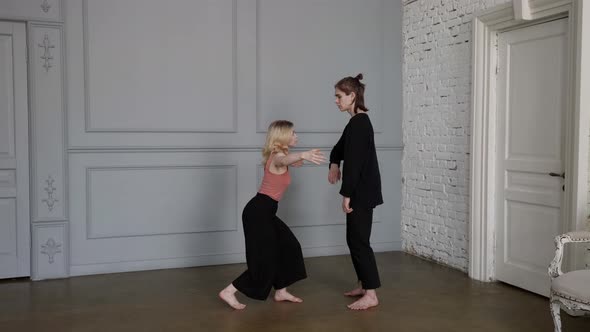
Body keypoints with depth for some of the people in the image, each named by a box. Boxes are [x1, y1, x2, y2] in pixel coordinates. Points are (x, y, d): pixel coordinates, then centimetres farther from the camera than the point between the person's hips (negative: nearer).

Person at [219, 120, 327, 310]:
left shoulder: (277, 156, 13)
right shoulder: (278, 156, -16)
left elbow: (289, 161, 38)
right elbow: (286, 160, -44)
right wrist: (303, 155, -63)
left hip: (264, 210, 10)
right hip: (259, 211, -10)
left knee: (288, 247, 15)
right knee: (265, 258, -5)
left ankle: (280, 292, 23)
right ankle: (229, 292, 0)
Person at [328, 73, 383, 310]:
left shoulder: (359, 123, -17)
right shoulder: (357, 122, 14)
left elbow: (355, 162, -21)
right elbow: (340, 148, 24)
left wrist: (346, 194, -19)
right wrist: (334, 164, 3)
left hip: (362, 193, -10)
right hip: (360, 192, 10)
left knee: (359, 241, -6)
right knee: (354, 240, 16)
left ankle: (371, 294, -1)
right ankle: (364, 284, 26)